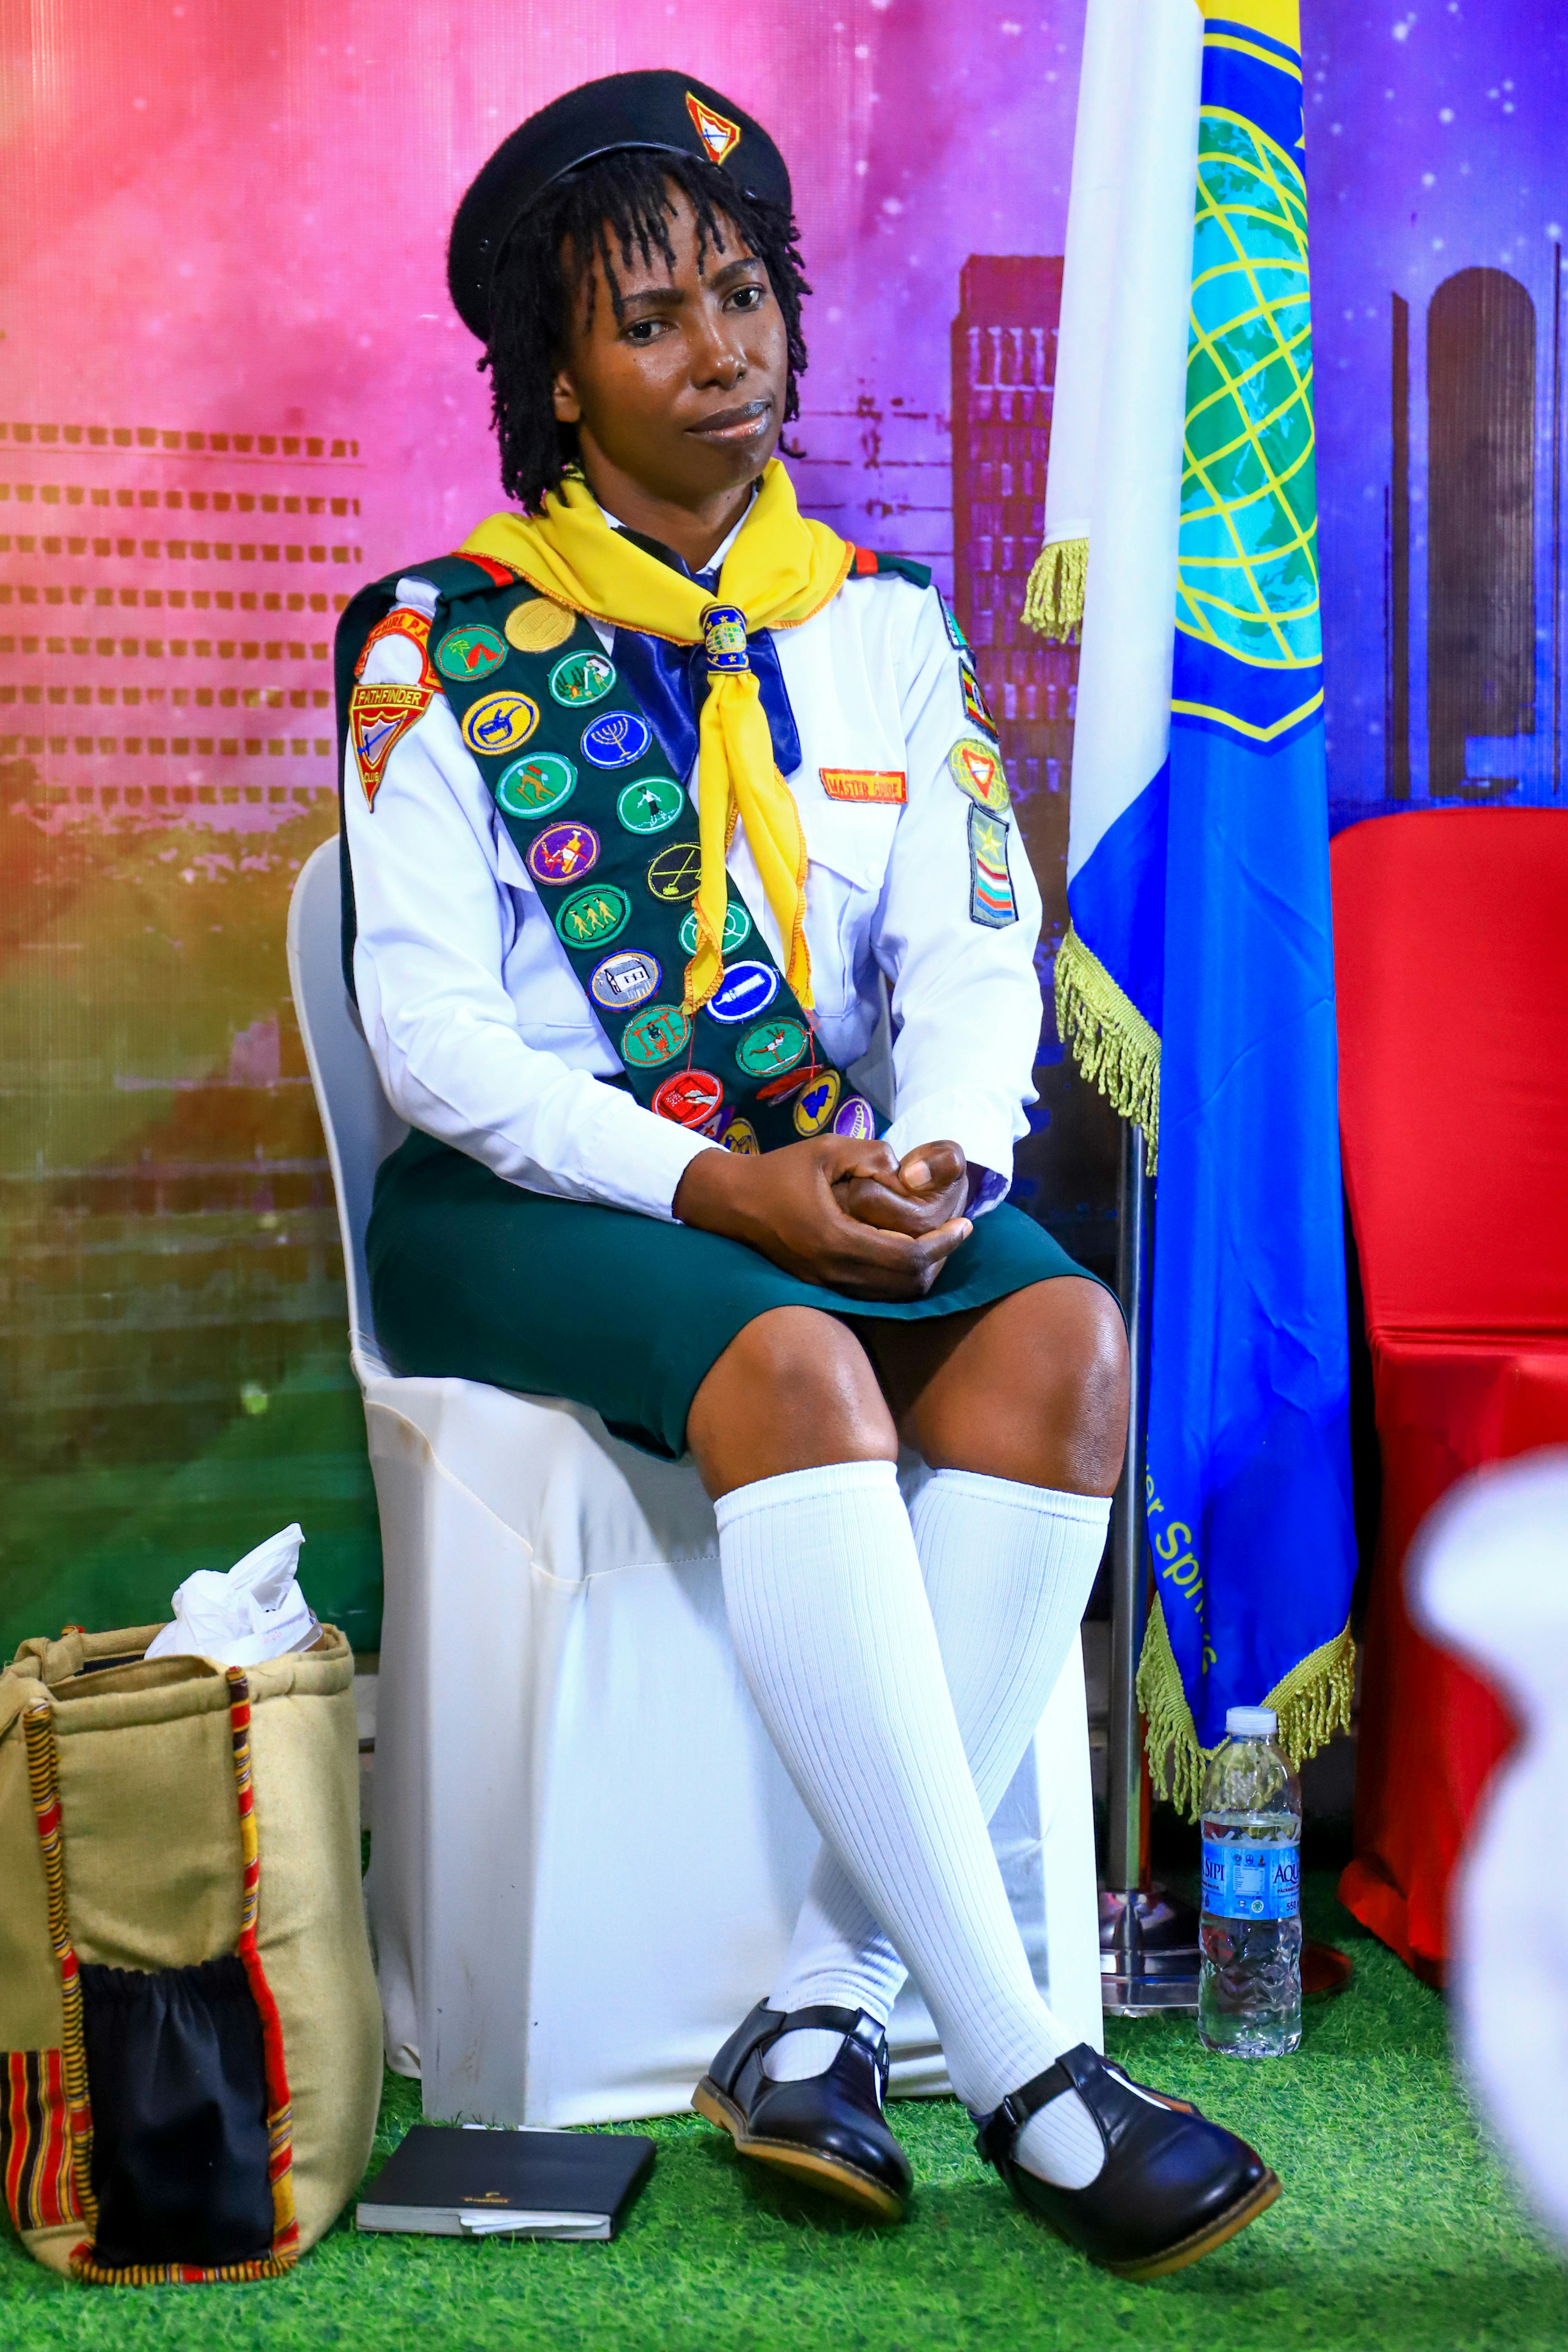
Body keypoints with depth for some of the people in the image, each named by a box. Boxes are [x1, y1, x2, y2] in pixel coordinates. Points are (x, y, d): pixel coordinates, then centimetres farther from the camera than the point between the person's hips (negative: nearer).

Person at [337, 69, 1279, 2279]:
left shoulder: (889, 631, 14)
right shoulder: (443, 648, 2)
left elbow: (976, 953, 4)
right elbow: (436, 1037, -7)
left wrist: (951, 1148, -18)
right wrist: (712, 1188, -21)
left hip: (845, 1182, 4)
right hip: (530, 1196, -3)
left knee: (1069, 1334, -28)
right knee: (793, 1367, -35)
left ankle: (820, 2008, -25)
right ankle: (1021, 2068, -30)